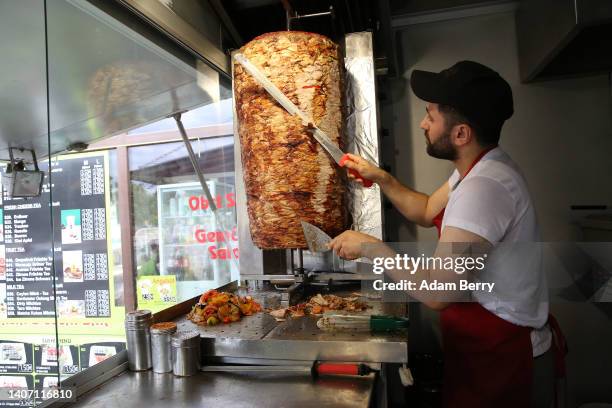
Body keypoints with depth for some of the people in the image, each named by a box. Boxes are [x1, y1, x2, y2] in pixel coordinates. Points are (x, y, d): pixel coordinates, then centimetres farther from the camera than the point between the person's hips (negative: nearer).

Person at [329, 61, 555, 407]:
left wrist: (369, 247, -21)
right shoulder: (478, 168, 2)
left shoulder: (483, 186, -31)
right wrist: (381, 178, 2)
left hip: (500, 362, -9)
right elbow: (427, 211, 14)